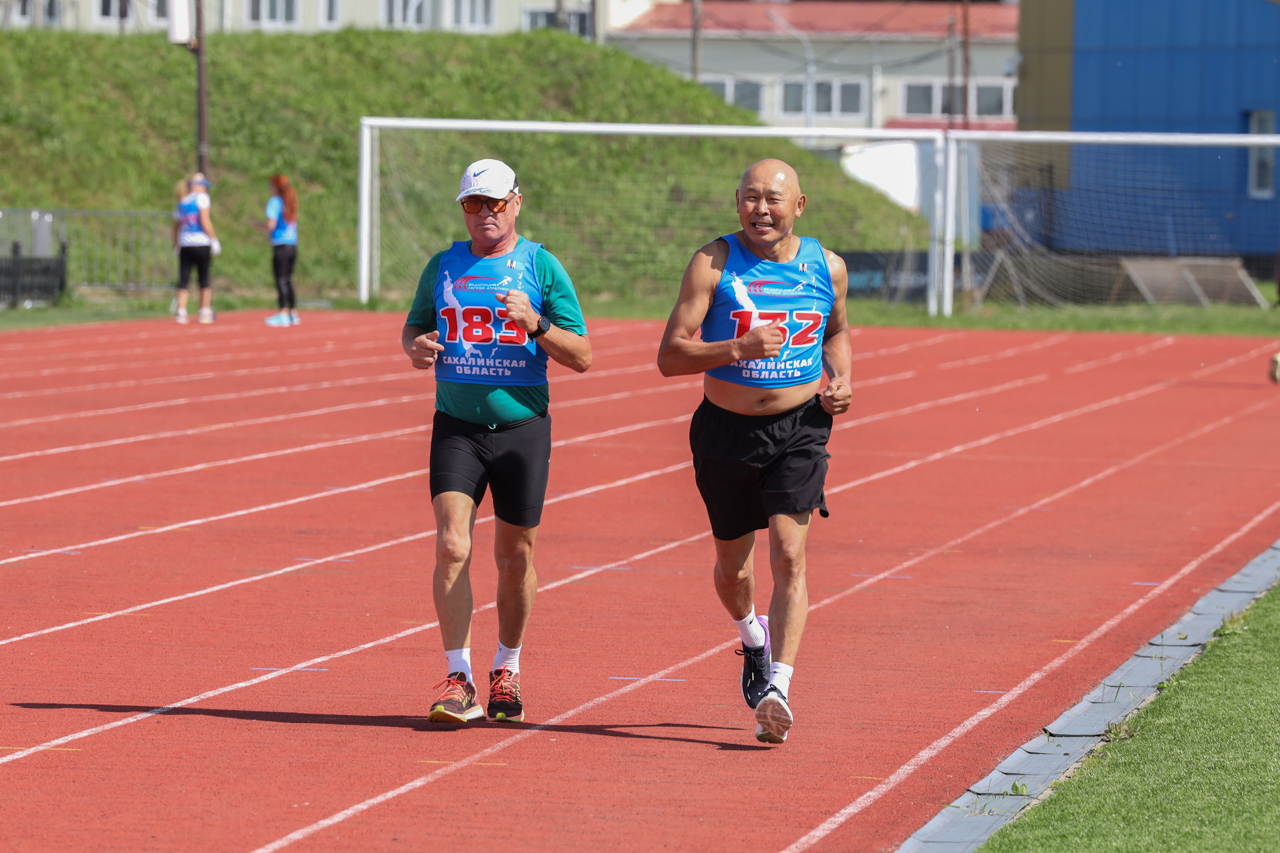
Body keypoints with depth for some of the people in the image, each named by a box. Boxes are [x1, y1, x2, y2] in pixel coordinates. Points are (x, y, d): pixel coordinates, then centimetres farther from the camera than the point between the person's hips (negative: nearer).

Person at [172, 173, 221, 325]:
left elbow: (176, 225, 18)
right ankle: (205, 313, 7)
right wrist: (214, 239, -9)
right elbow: (205, 220, -12)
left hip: (184, 245, 4)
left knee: (183, 280, 2)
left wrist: (176, 246, 25)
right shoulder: (201, 197, -2)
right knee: (204, 280, 5)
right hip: (201, 244, -4)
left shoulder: (181, 202, 14)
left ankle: (181, 312, -7)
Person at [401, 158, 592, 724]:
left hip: (522, 427, -1)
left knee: (515, 556, 7)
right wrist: (415, 347, -3)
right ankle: (458, 680, -12)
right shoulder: (443, 266, 8)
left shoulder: (541, 267, 0)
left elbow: (582, 357, -1)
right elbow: (413, 327, 21)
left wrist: (535, 323, -18)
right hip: (455, 427, 1)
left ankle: (507, 670, 26)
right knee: (451, 548, -13)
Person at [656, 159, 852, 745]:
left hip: (799, 431, 0)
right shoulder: (713, 264, -8)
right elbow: (669, 356, -13)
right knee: (732, 566, 13)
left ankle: (777, 687, -19)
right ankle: (752, 638, 46)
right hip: (727, 432, 0)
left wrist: (840, 379, 3)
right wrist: (740, 348, -27)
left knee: (789, 555, -16)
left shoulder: (827, 268, 1)